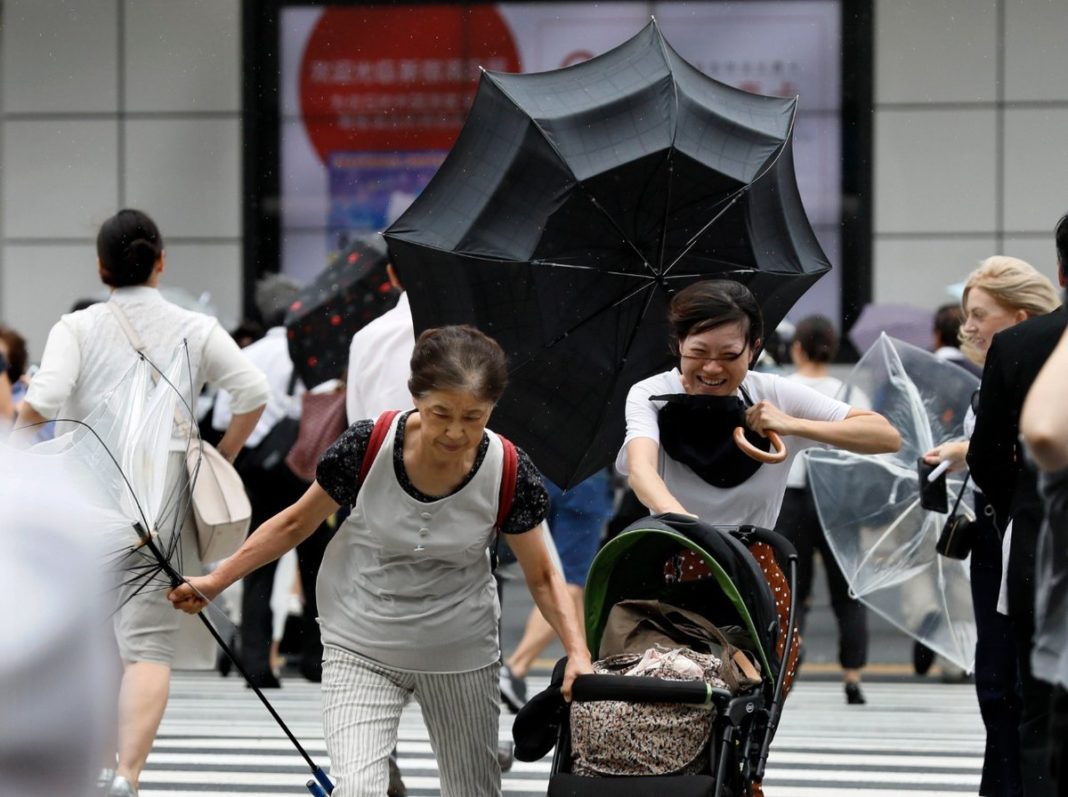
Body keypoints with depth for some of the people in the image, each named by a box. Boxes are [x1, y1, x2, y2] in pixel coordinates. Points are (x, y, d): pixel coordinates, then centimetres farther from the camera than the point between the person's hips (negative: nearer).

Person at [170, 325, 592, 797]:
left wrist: (577, 652, -17)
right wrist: (216, 581, -1)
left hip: (462, 655, 1)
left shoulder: (509, 474, -17)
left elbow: (542, 577, -3)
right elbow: (296, 524, -3)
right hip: (361, 652, -1)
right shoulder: (367, 447, -20)